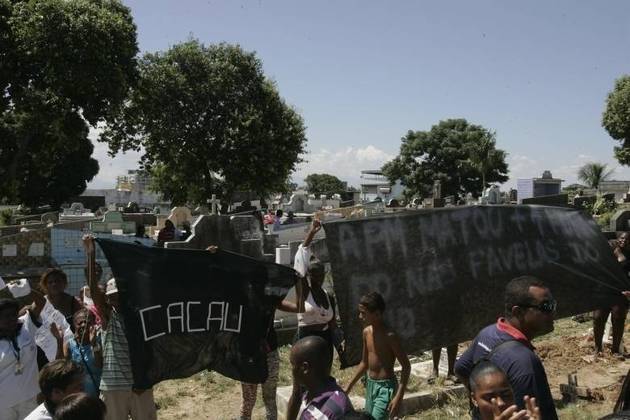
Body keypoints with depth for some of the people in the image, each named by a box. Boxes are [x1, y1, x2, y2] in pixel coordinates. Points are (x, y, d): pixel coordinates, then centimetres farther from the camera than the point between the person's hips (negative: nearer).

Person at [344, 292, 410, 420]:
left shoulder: (389, 336, -20)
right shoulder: (366, 331, 1)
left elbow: (406, 366, -17)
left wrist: (399, 397, -22)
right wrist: (349, 386, 15)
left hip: (385, 386, -8)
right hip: (370, 384, 8)